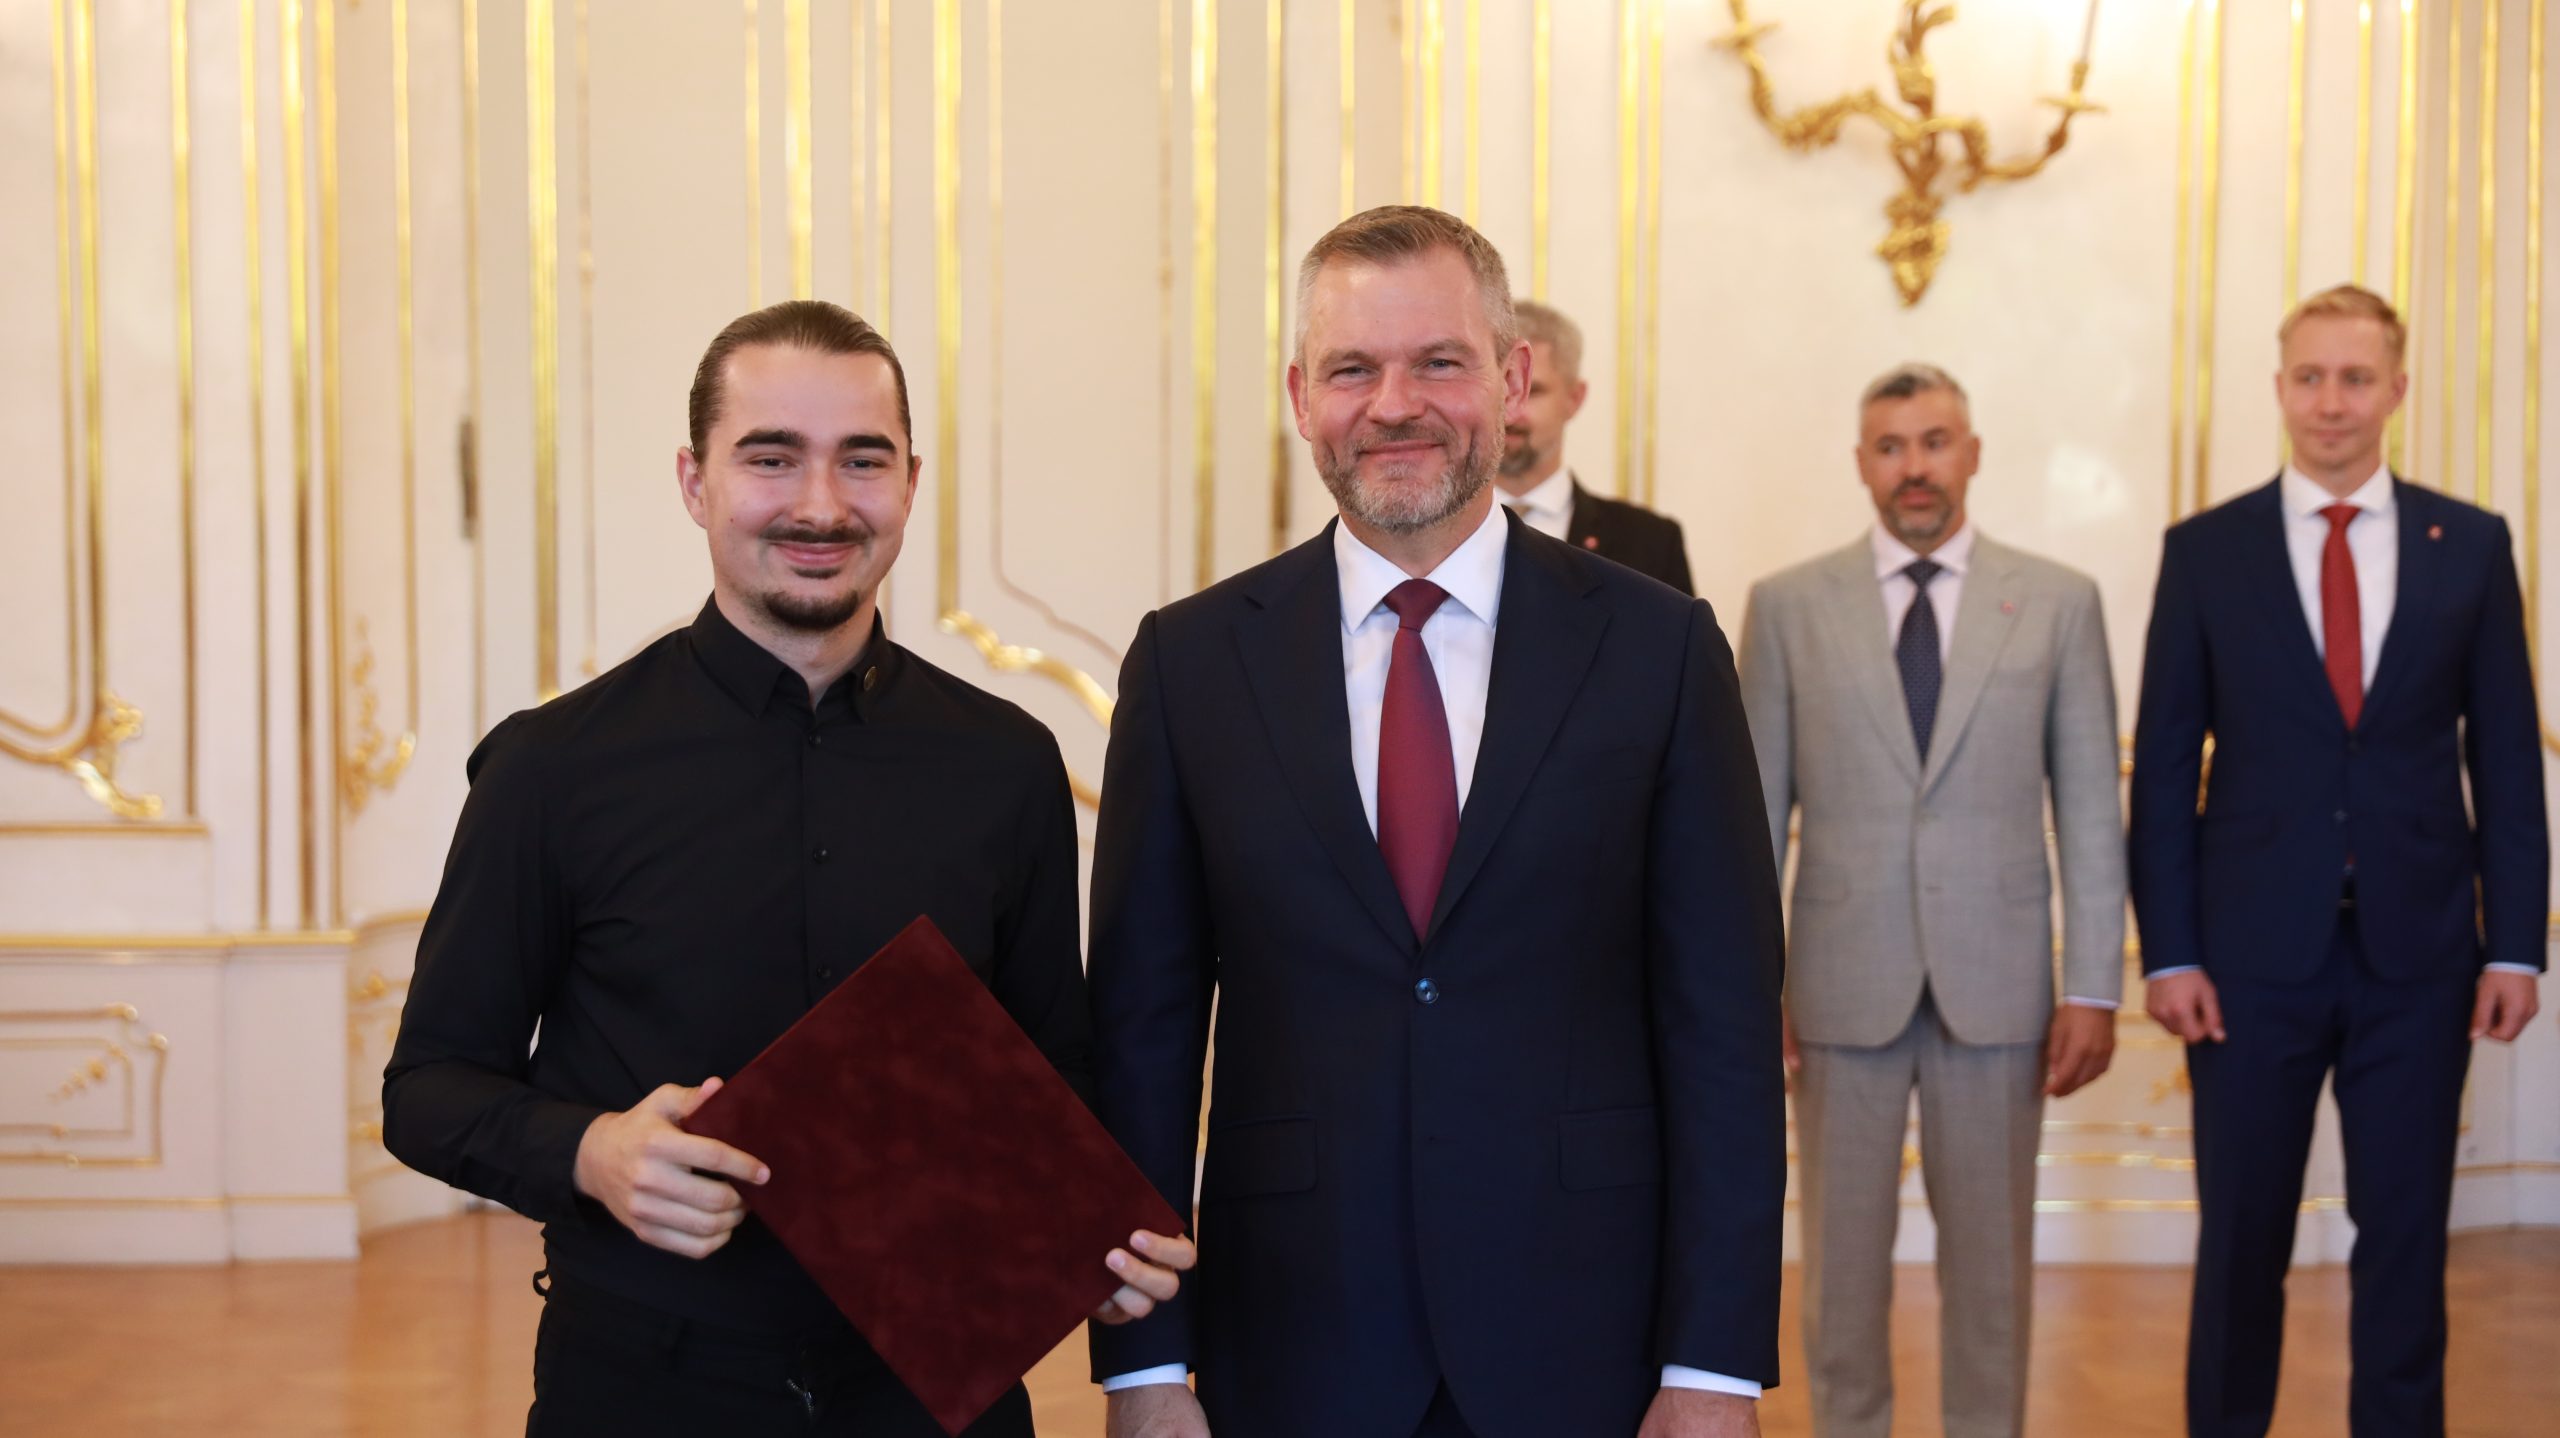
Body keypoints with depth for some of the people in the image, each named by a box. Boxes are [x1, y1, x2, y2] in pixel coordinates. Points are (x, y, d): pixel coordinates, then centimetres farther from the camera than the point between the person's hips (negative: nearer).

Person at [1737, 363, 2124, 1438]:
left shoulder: (2058, 602, 3)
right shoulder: (1787, 605, 2)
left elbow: (2090, 809, 2)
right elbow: (1757, 812, 3)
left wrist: (2095, 987, -2)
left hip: (1997, 984, 0)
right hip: (1843, 984, 0)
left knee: (1991, 1254, 10)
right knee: (1844, 1252, 9)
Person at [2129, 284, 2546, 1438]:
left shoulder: (2471, 545, 5)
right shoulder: (2205, 551, 1)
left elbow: (2507, 759, 5)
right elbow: (2164, 765, 0)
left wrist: (2515, 943, 0)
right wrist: (2168, 951, -6)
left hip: (2419, 953, 1)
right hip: (2254, 951, -1)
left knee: (2406, 1238, 9)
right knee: (2241, 1241, 8)